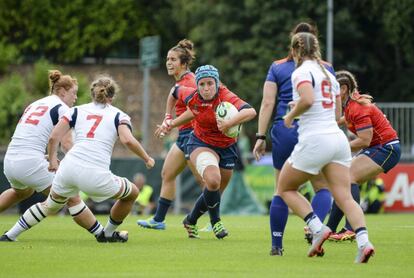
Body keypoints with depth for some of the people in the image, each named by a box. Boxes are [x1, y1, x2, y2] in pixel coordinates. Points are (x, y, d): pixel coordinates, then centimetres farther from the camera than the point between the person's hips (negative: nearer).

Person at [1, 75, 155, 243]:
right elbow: (128, 140, -7)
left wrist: (52, 160, 22)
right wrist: (147, 159, 6)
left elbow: (53, 137, 8)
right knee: (132, 193, 23)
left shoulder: (77, 111, 19)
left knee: (50, 205, 30)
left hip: (69, 167, 4)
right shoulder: (118, 115, 12)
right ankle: (107, 234, 35)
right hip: (96, 175, -4)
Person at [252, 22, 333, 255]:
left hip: (283, 132, 1)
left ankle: (276, 245, 10)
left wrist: (261, 137, 2)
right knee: (323, 187, 8)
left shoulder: (277, 68, 8)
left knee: (281, 190, 10)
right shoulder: (326, 69, 6)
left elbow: (267, 104, 1)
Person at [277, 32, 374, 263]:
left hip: (314, 140, -7)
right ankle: (363, 241, -24)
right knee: (344, 197, -2)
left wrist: (292, 114, -5)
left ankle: (318, 229, -6)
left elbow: (307, 99, -24)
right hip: (338, 138, 7)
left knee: (286, 189, 12)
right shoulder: (328, 74, 19)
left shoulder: (302, 72, -4)